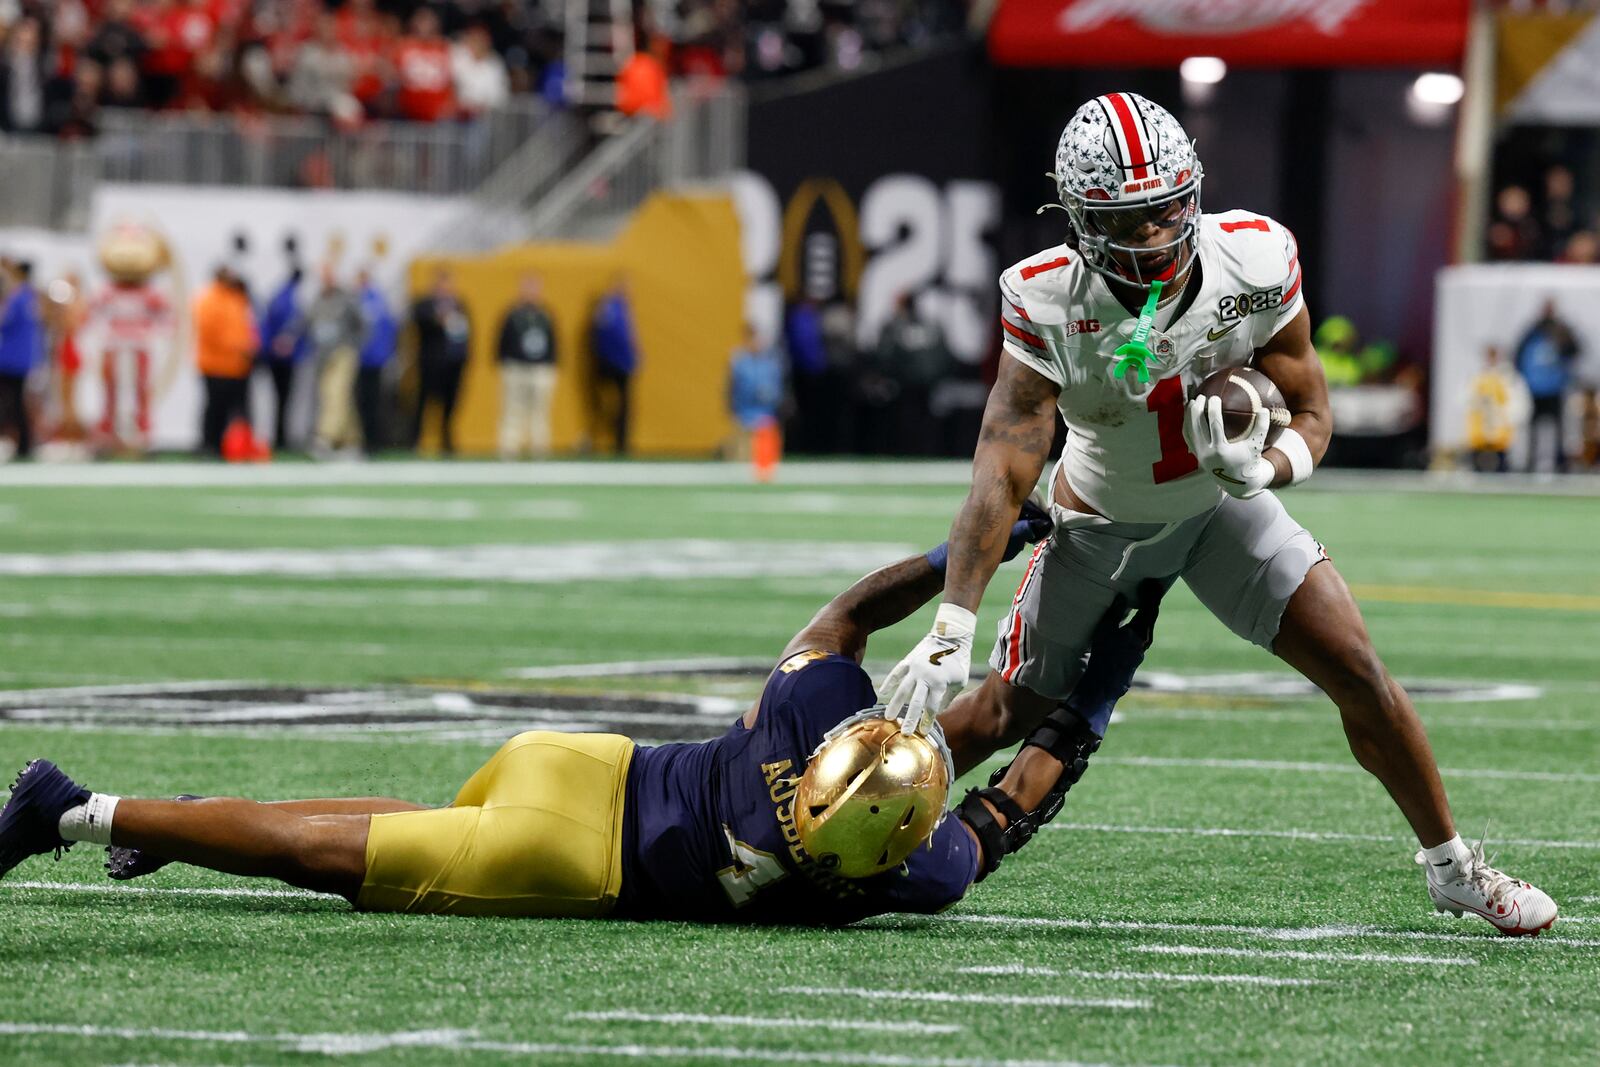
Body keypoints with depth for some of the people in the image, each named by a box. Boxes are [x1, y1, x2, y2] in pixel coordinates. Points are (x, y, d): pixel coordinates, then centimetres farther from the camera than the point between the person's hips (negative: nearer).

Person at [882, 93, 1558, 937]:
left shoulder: (1255, 265, -27)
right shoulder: (1049, 306, -32)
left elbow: (1309, 416, -15)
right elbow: (1003, 473, -35)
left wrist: (1258, 469, -40)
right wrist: (951, 630, -43)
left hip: (1221, 507, 1)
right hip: (1100, 524, -1)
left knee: (1357, 670, -8)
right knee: (1009, 711, 1)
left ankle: (1452, 867, 10)